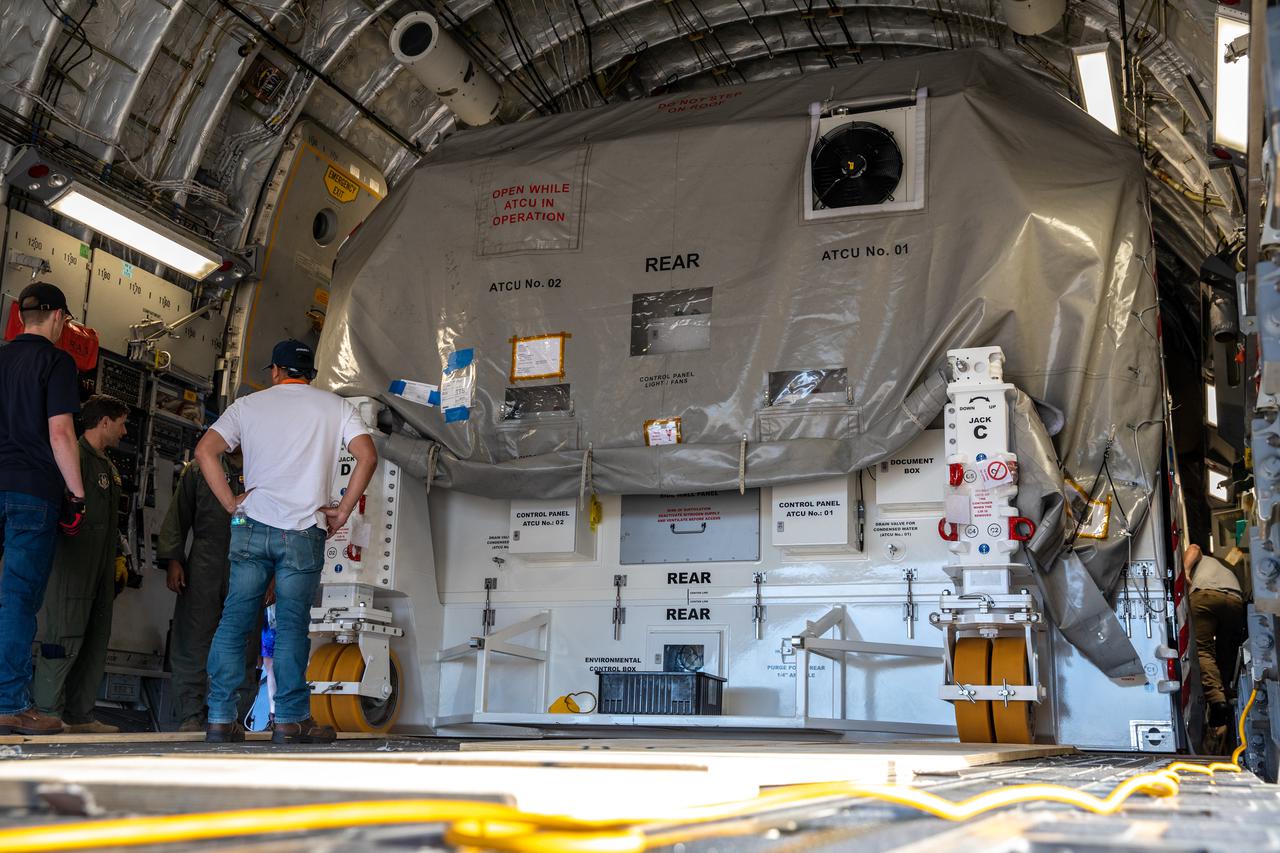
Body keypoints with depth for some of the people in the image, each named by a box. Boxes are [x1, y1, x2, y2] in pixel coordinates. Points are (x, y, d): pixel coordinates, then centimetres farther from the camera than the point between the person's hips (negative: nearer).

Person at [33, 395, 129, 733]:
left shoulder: (108, 467, 21)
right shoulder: (76, 455, -9)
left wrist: (115, 556, 18)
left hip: (100, 570, 10)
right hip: (72, 566, -10)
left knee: (96, 640, 9)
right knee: (65, 639, -8)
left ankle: (80, 716, 13)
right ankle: (47, 714, -1)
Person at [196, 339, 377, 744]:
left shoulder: (249, 404, 12)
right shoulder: (336, 407, 9)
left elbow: (205, 451, 1)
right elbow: (367, 456, -4)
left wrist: (232, 504, 3)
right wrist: (342, 511, 1)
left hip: (251, 527, 1)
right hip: (304, 532, -1)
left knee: (234, 620, 6)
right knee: (292, 626, 1)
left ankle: (220, 718, 6)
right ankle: (290, 720, 3)